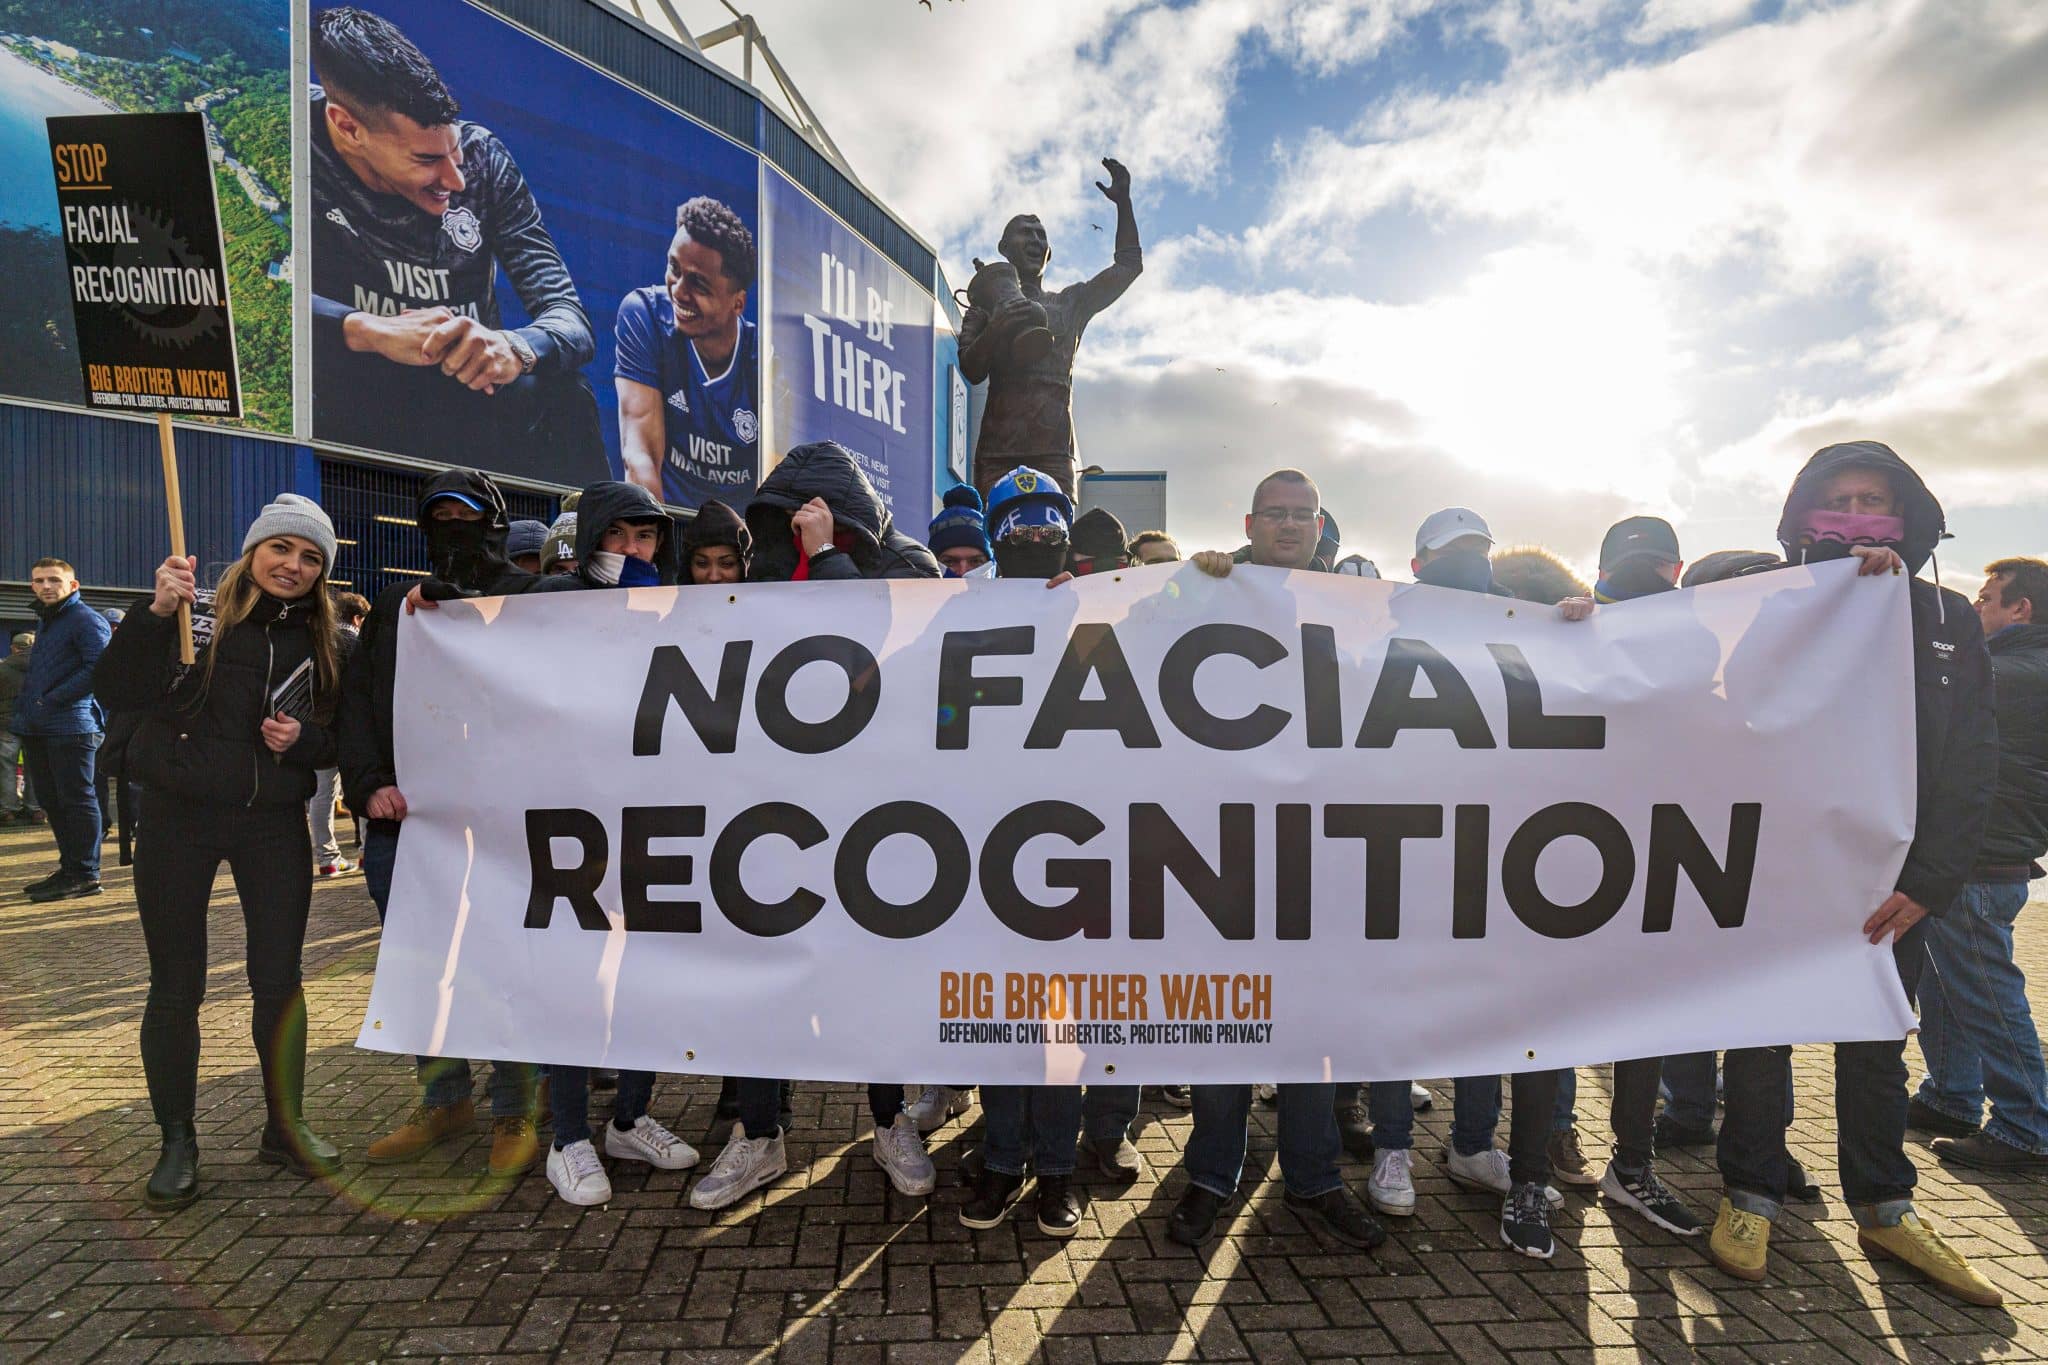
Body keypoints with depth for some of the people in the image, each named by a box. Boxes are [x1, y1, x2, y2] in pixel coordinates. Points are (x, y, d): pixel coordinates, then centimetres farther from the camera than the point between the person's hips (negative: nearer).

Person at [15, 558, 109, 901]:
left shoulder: (87, 620, -7)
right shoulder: (45, 622, 22)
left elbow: (98, 668, -19)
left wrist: (52, 699, -18)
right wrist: (25, 704, 12)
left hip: (72, 726, -9)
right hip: (37, 729, 10)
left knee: (77, 799, -6)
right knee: (51, 800, 13)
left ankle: (86, 875, -1)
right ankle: (69, 868, 22)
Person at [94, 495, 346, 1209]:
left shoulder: (322, 643, 4)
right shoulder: (194, 612, -5)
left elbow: (336, 741, 9)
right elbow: (116, 691, -16)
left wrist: (302, 739, -12)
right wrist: (157, 611, -27)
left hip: (275, 825, 2)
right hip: (178, 820, -2)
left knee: (279, 979, 7)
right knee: (176, 986, 6)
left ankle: (284, 1126, 24)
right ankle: (177, 1141, 23)